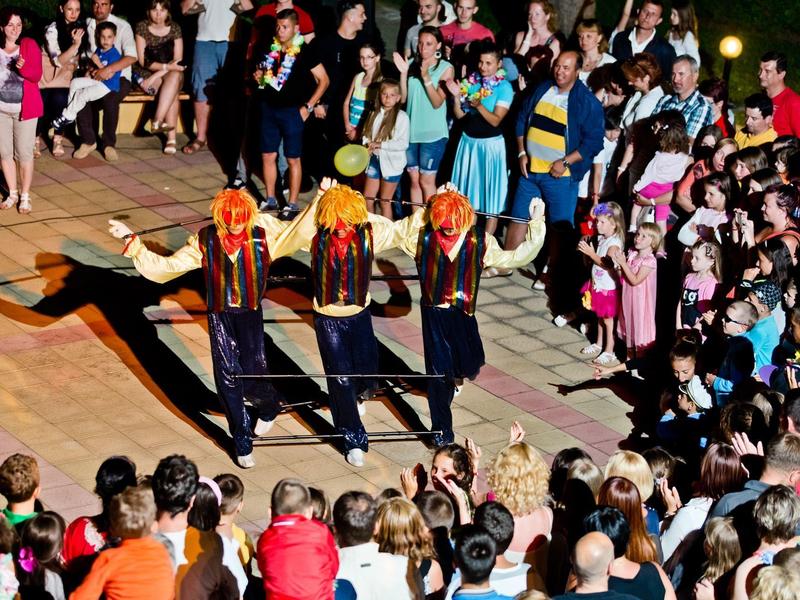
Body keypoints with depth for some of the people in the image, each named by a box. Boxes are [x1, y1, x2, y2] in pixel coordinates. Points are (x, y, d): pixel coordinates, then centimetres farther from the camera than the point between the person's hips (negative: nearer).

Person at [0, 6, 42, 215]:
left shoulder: (30, 45, -5)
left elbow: (36, 75, -11)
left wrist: (23, 68, -28)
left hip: (25, 108, -2)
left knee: (24, 153, 0)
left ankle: (25, 196, 10)